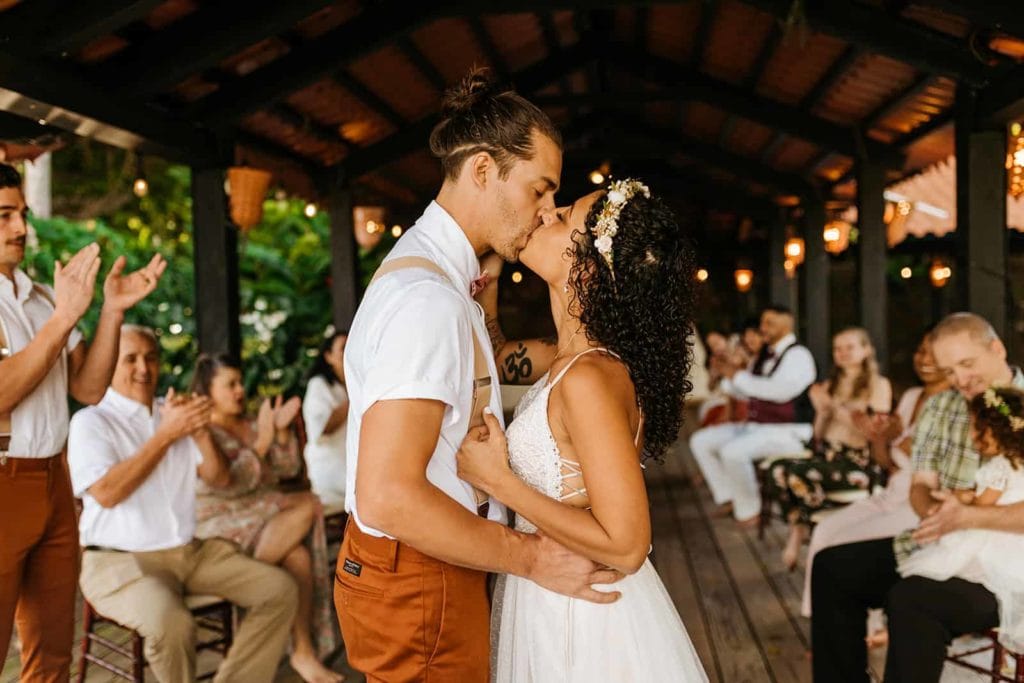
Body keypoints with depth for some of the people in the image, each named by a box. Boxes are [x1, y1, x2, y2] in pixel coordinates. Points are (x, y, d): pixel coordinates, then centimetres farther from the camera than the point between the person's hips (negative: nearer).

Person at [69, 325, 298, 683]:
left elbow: (220, 478, 10)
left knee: (280, 590, -9)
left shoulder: (174, 412, 14)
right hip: (120, 560, -6)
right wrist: (166, 434, -16)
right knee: (172, 624, -35)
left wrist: (200, 430, -9)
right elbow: (107, 493, -19)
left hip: (191, 551, 6)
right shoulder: (91, 421, -3)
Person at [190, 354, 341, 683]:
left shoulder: (252, 424, 15)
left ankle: (305, 650, -17)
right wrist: (262, 442, -18)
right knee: (308, 505, -21)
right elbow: (228, 485, -18)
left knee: (300, 556, -24)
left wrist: (282, 432, -6)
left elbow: (288, 470, 9)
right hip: (222, 529, -6)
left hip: (264, 518, 6)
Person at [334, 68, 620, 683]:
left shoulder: (434, 272, 9)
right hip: (418, 580, -10)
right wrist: (531, 557, -21)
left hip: (438, 567, 10)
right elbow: (387, 495, -30)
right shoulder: (428, 298, -24)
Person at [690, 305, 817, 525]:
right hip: (755, 426, 9)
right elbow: (746, 393, 21)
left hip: (787, 431, -9)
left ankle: (748, 510, -13)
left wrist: (739, 376, -23)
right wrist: (729, 375, 0)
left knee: (733, 451, -33)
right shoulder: (766, 355, 14)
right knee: (700, 441, 3)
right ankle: (727, 497, 8)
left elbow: (782, 390, -30)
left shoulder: (798, 355, -12)